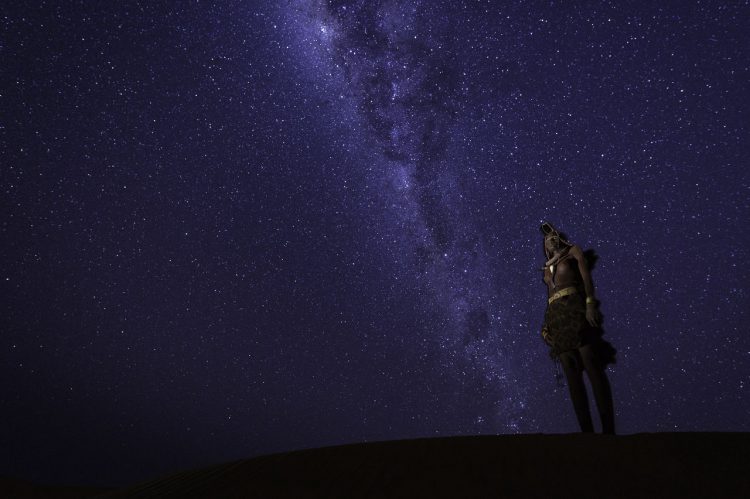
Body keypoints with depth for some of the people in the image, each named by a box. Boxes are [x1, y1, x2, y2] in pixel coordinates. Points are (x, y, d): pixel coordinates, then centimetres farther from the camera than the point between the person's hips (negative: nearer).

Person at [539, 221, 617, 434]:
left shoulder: (574, 252, 14)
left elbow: (587, 276, -1)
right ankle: (587, 430, -7)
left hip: (575, 310, -5)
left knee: (592, 367, -15)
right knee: (572, 375, -4)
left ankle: (608, 429, -18)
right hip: (556, 317, 6)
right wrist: (546, 325, 9)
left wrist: (590, 304, -17)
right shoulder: (547, 269, 27)